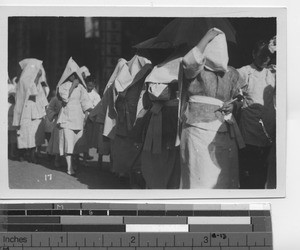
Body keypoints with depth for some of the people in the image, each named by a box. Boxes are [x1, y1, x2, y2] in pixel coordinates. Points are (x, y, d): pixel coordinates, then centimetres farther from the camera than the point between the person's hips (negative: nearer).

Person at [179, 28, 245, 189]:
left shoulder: (232, 74, 14)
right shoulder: (197, 69, -1)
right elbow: (189, 62, -24)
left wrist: (234, 105, -2)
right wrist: (207, 37, -16)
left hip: (225, 132, 5)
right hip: (198, 131, -5)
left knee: (226, 178, 5)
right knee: (200, 177, -6)